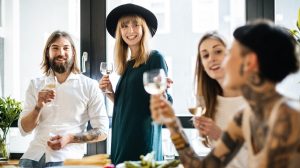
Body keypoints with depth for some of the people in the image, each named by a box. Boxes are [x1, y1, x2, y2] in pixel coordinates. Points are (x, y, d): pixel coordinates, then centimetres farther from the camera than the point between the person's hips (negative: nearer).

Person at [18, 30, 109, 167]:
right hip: (34, 155, 2)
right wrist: (39, 106, -12)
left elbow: (102, 131, 0)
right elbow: (24, 129, 6)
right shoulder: (36, 85, 9)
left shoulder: (90, 86, 1)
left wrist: (70, 138, -14)